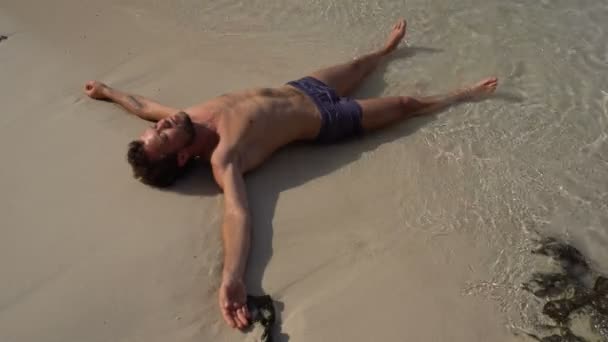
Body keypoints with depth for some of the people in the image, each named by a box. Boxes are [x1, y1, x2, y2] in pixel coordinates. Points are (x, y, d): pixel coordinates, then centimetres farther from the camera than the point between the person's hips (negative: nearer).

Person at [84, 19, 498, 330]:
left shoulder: (192, 115, -14)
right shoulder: (221, 158, -32)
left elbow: (145, 105, 5)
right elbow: (238, 213, -47)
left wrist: (106, 90, 16)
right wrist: (232, 279, -62)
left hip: (299, 88, 6)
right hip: (323, 120, -6)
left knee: (358, 66, 31)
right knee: (406, 105, 9)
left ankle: (388, 48, 65)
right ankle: (464, 95, 35)